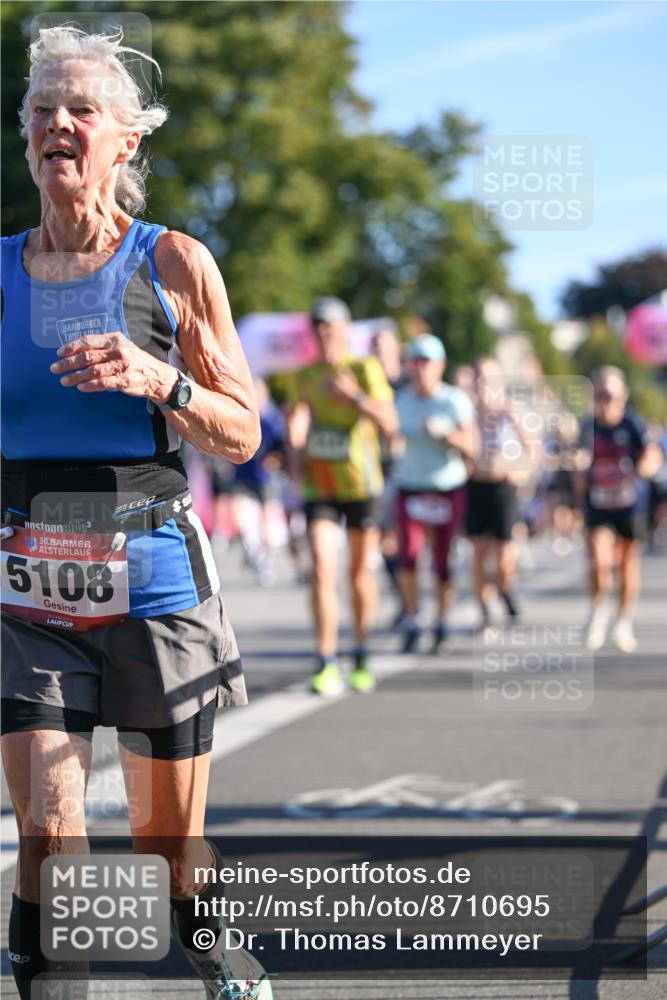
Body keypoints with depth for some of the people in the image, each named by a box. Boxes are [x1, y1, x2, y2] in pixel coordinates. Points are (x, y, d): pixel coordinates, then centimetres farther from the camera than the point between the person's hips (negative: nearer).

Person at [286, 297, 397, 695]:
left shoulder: (366, 370, -5)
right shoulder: (305, 376, 5)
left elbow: (390, 423, -12)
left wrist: (354, 396, -24)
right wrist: (295, 449, 0)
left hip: (360, 484, -1)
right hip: (319, 487, 1)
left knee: (362, 572, 9)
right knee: (322, 569, -15)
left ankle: (362, 655, 26)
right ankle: (327, 663, -15)